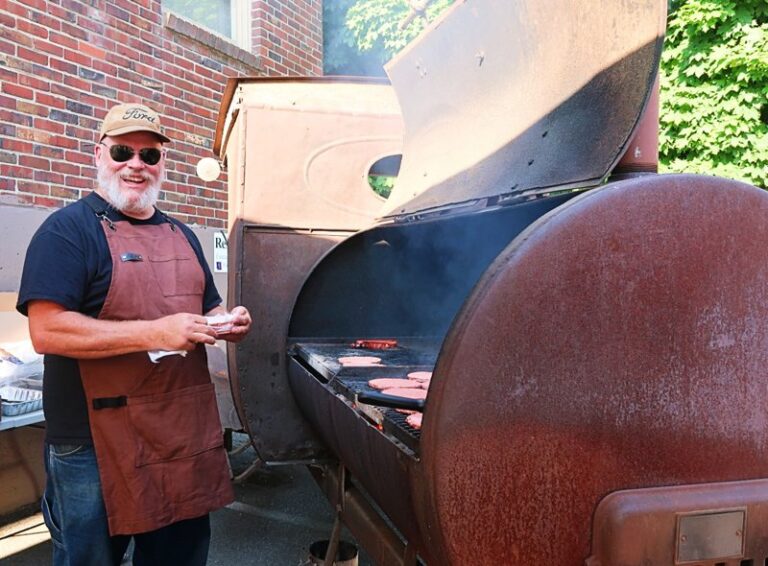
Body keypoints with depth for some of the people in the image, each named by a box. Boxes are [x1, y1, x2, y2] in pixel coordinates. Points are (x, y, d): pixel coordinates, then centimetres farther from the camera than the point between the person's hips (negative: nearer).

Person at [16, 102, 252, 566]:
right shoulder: (69, 229, -9)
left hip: (188, 436, 7)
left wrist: (230, 323, -3)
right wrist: (154, 333, -26)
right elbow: (46, 331, -20)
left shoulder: (182, 235, 12)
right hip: (96, 443, -6)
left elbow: (207, 310, 21)